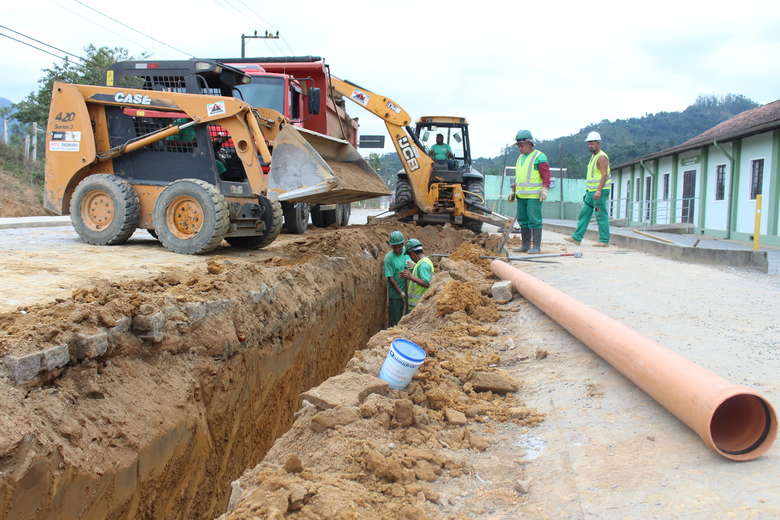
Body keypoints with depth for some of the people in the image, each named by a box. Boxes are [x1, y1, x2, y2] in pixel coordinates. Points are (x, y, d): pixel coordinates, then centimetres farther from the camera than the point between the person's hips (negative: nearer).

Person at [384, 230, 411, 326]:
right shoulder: (389, 257, -14)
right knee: (394, 320, 2)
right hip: (395, 294, -5)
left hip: (407, 291, 5)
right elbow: (390, 278, -14)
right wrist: (401, 292, -16)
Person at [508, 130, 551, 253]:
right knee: (523, 220, 9)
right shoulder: (520, 158, 21)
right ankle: (525, 245, 16)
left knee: (534, 220, -8)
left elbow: (546, 175, -10)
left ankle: (536, 246, -5)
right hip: (521, 195, 8)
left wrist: (545, 189, -19)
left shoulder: (539, 156, -4)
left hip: (534, 195, -8)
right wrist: (513, 191, 24)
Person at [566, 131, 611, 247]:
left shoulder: (602, 157, -13)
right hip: (592, 192, 10)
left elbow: (604, 175, -22)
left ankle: (604, 240, 0)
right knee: (584, 214, 7)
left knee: (601, 216, -5)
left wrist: (599, 191, -30)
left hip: (600, 191, -10)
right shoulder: (594, 156, 16)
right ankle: (577, 238, 8)